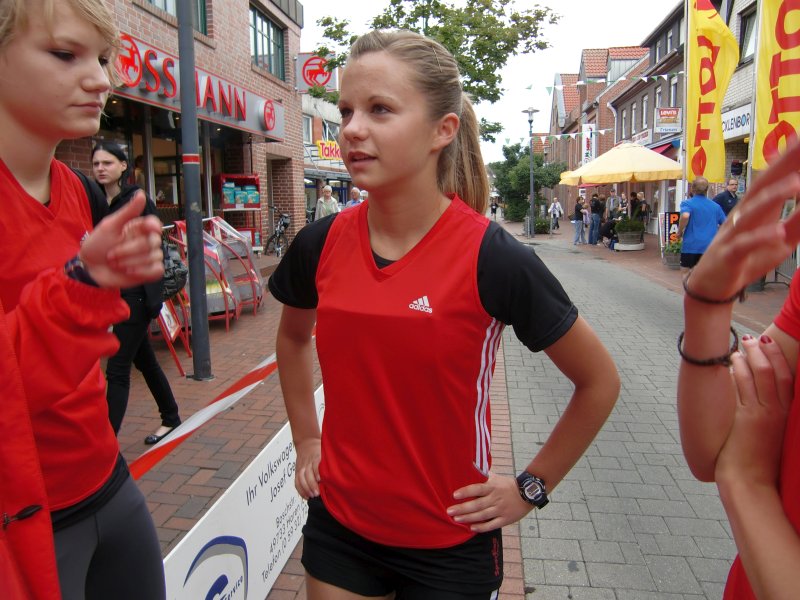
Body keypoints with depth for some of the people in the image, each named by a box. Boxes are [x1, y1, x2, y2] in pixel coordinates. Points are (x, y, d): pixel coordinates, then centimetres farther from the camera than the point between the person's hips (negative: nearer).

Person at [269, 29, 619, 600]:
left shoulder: (494, 259, -21)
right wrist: (307, 440, 10)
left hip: (450, 543, -2)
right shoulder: (319, 245, -10)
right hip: (338, 524, 3)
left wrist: (531, 486, -5)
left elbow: (599, 381, -7)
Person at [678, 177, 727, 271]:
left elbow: (685, 216, -25)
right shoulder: (716, 206, 11)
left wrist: (680, 232, -11)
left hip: (691, 245, -3)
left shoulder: (687, 203, -3)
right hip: (710, 247, 4)